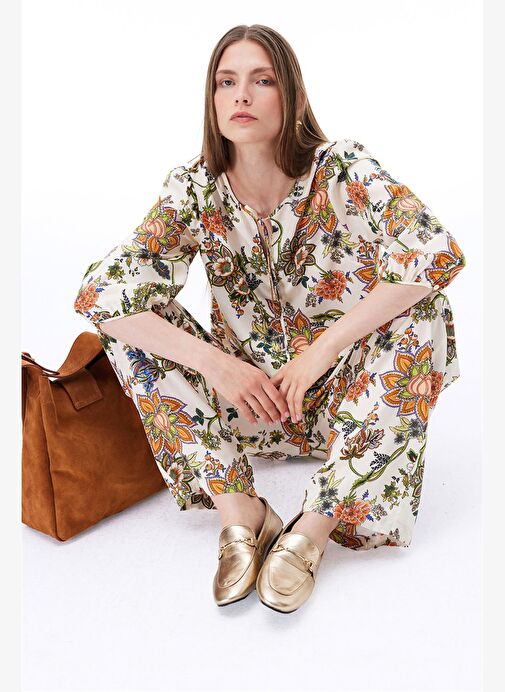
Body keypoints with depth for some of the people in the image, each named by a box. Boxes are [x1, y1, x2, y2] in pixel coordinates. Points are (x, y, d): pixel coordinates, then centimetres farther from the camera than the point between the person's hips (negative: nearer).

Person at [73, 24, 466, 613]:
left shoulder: (342, 171, -14)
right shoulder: (195, 188, -10)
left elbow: (438, 253, -30)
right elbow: (99, 293, -19)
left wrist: (323, 348, -30)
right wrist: (212, 362, -28)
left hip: (344, 403, -1)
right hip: (247, 403, 2)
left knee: (420, 307, -27)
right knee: (133, 317, -16)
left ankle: (313, 526, -26)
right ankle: (240, 511, -20)